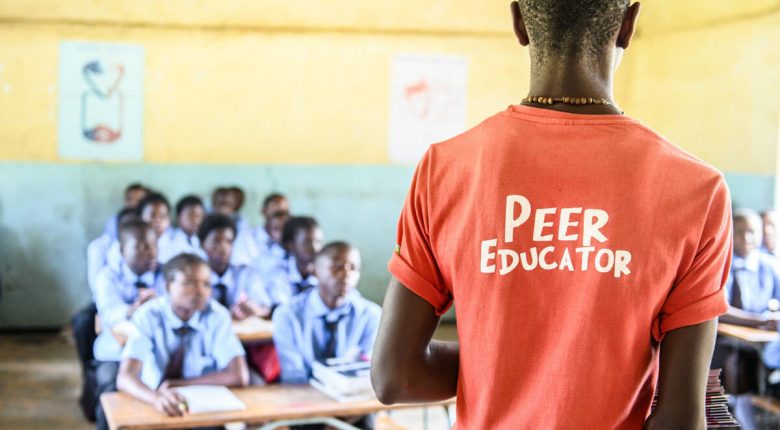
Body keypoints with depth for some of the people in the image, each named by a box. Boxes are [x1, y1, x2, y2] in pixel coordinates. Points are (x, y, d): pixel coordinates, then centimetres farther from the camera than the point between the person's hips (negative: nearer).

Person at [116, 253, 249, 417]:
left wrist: (180, 383, -16)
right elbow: (125, 378, -24)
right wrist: (157, 398, -43)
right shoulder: (148, 316, -12)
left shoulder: (217, 316, -9)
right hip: (157, 408, 0)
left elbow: (239, 377, -15)